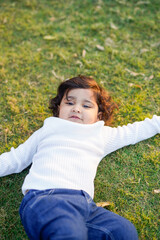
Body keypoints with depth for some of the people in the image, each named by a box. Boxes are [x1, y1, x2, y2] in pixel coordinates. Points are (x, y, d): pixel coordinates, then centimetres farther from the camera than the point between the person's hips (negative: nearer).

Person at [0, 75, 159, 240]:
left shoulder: (102, 135, 28)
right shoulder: (47, 132, 25)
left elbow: (135, 131, 39)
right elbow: (14, 159, 28)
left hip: (83, 201, 4)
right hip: (42, 197, -3)